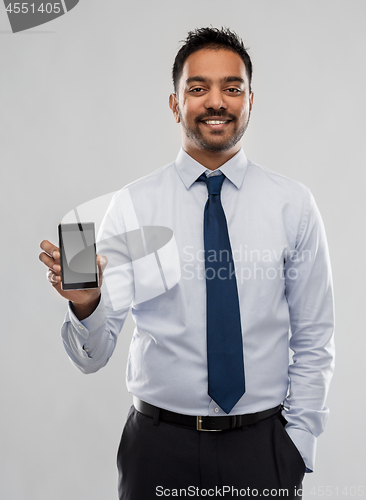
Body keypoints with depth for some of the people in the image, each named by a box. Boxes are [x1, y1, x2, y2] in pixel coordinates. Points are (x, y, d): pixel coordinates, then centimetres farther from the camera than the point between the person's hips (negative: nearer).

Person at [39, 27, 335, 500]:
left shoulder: (294, 205, -3)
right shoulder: (131, 206, -6)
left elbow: (313, 343, 2)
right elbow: (93, 357, -10)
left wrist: (298, 445, -3)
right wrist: (84, 303, -29)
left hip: (264, 444, 1)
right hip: (159, 443, 0)